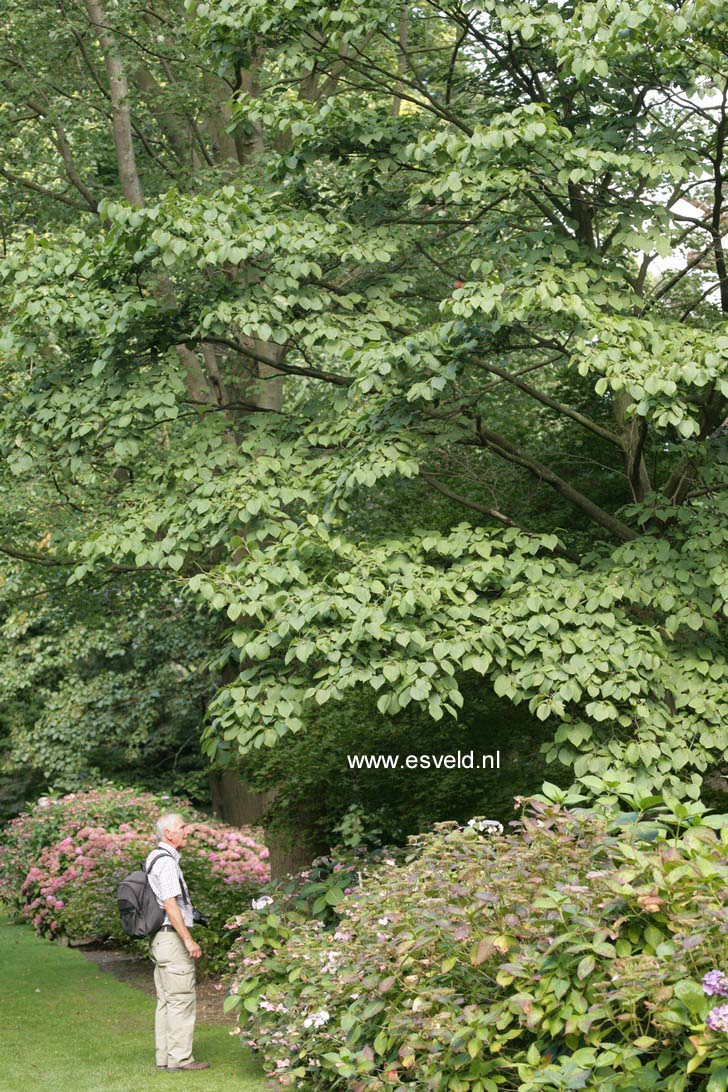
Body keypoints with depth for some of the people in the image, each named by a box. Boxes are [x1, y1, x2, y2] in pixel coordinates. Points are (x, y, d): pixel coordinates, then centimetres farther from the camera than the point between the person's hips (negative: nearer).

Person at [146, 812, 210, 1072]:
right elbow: (170, 904, -21)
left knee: (166, 1000, 12)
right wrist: (188, 940, -21)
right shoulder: (166, 861, -15)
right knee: (182, 998, -7)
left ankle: (164, 1056, 15)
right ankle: (180, 1057, -6)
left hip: (161, 938, 11)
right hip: (172, 936, -11)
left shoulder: (155, 858, 17)